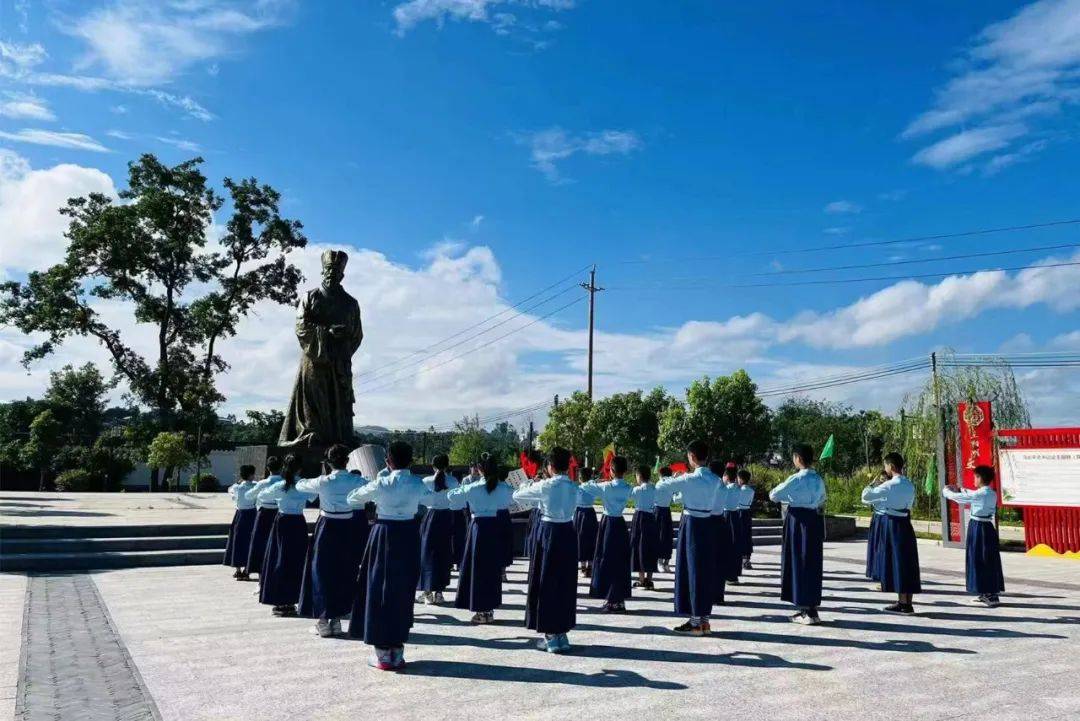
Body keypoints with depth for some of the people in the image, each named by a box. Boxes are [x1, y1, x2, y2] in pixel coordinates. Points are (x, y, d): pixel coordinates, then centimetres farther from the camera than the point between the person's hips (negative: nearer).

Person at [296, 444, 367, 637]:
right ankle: (337, 618, 19)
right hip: (348, 528, 3)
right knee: (344, 572, 13)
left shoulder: (323, 482, -12)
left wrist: (303, 481, 28)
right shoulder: (356, 481, -8)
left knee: (322, 571, 8)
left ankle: (323, 621, 10)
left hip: (327, 528, -2)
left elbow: (300, 486, 6)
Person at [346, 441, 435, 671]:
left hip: (384, 535, -3)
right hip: (409, 537, 3)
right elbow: (433, 499, 16)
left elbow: (352, 499, 3)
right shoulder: (417, 484, -4)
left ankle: (383, 654, 11)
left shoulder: (381, 484, -11)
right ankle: (398, 651, 18)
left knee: (380, 590, 8)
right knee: (403, 591, 12)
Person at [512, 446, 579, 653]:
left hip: (549, 534, -5)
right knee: (566, 584, 14)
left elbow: (517, 496, -3)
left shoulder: (545, 486, -13)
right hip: (568, 534, 5)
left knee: (547, 583, 6)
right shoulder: (573, 487, 2)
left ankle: (552, 637, 10)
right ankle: (562, 634, 23)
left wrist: (531, 485, 16)